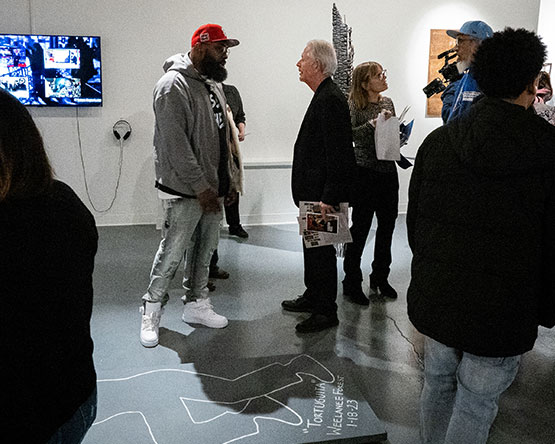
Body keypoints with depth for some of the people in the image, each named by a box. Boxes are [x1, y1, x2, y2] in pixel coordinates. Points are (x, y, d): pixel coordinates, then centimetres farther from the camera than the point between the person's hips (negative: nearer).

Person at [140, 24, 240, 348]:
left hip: (212, 188, 8)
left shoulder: (213, 84, 14)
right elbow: (175, 144, -20)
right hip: (185, 191, -8)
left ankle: (197, 304, 30)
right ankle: (152, 311, 18)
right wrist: (200, 187, -20)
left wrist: (224, 181, 13)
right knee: (172, 252, 0)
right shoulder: (174, 85, -14)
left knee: (205, 250, 15)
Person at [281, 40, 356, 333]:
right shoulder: (324, 97, 15)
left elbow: (339, 154, -24)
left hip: (322, 193, -10)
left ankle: (326, 311, 12)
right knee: (312, 245, 20)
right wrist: (316, 195, 20)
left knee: (321, 248, -1)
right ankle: (313, 297, 35)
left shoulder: (331, 100, -18)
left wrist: (328, 198, -25)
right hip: (312, 192, 10)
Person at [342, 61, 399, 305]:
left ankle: (380, 276, 28)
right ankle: (352, 282, 11)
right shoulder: (354, 105, -7)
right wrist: (372, 123, -23)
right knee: (360, 227, -2)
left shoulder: (387, 102, 12)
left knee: (387, 225, 12)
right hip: (365, 172, -7)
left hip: (388, 170, 7)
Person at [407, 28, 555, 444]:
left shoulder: (437, 141, -2)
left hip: (435, 298, 4)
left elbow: (414, 220, 6)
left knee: (437, 385, 23)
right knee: (475, 407, 13)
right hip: (501, 314, -4)